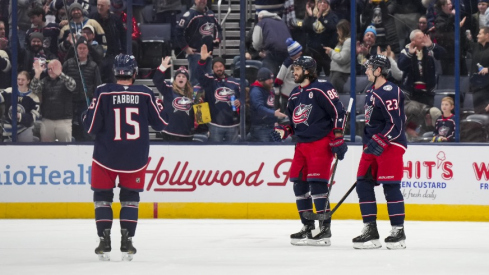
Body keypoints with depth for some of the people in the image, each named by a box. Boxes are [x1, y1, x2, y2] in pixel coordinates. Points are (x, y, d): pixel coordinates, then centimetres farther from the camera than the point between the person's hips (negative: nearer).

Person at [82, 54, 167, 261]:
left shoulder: (103, 93, -10)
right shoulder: (145, 94, -5)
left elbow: (91, 127, -9)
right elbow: (160, 123, 4)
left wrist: (88, 114, 12)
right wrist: (159, 105, 23)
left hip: (106, 156, -1)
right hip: (135, 158, 1)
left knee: (102, 196, 11)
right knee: (130, 198, 13)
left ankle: (104, 242, 3)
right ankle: (127, 242, 5)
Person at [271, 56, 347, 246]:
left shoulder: (321, 89, -10)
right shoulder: (295, 95, 17)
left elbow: (338, 112, -13)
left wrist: (338, 139, -16)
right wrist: (284, 131, 5)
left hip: (321, 143, -9)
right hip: (302, 144, 9)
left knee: (317, 184, -14)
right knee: (299, 185, 6)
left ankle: (324, 230, -11)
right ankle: (308, 228, 15)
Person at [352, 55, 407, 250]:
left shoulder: (390, 92, -14)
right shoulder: (371, 93, 17)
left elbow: (395, 124, -20)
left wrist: (380, 142, -25)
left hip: (390, 145, -10)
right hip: (373, 146, 10)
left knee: (390, 186, -10)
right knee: (364, 184, 4)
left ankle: (398, 231, -4)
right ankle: (370, 231, 7)